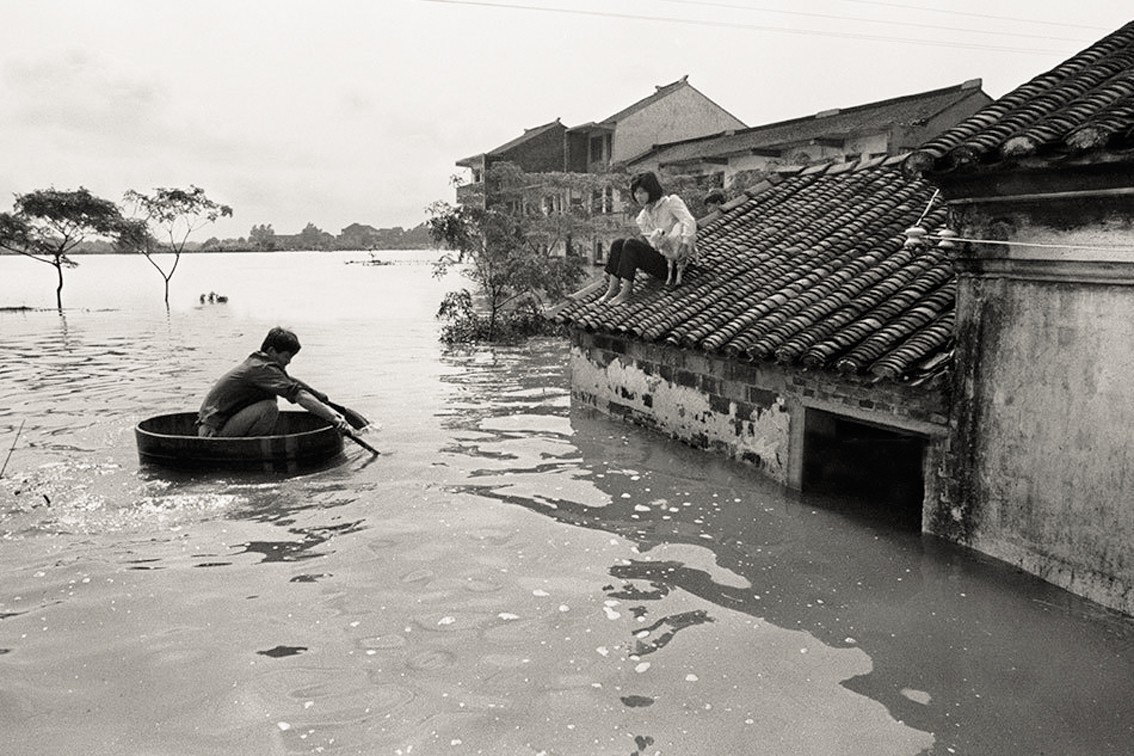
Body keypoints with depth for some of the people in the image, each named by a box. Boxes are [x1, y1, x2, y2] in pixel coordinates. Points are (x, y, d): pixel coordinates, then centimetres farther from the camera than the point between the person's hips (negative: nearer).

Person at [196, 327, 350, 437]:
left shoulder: (257, 362, 12)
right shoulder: (262, 368, -18)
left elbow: (293, 384, 15)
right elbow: (298, 395, -28)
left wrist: (330, 412, 13)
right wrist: (333, 418, -31)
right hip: (214, 433, -10)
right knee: (269, 408, -23)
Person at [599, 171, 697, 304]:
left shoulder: (671, 201, 1)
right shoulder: (643, 216, 17)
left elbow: (689, 222, -14)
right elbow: (652, 241, 3)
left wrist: (685, 242, -32)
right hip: (658, 256, 6)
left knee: (630, 244, -25)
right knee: (617, 243, -11)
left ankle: (626, 291, -24)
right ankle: (612, 289, -19)